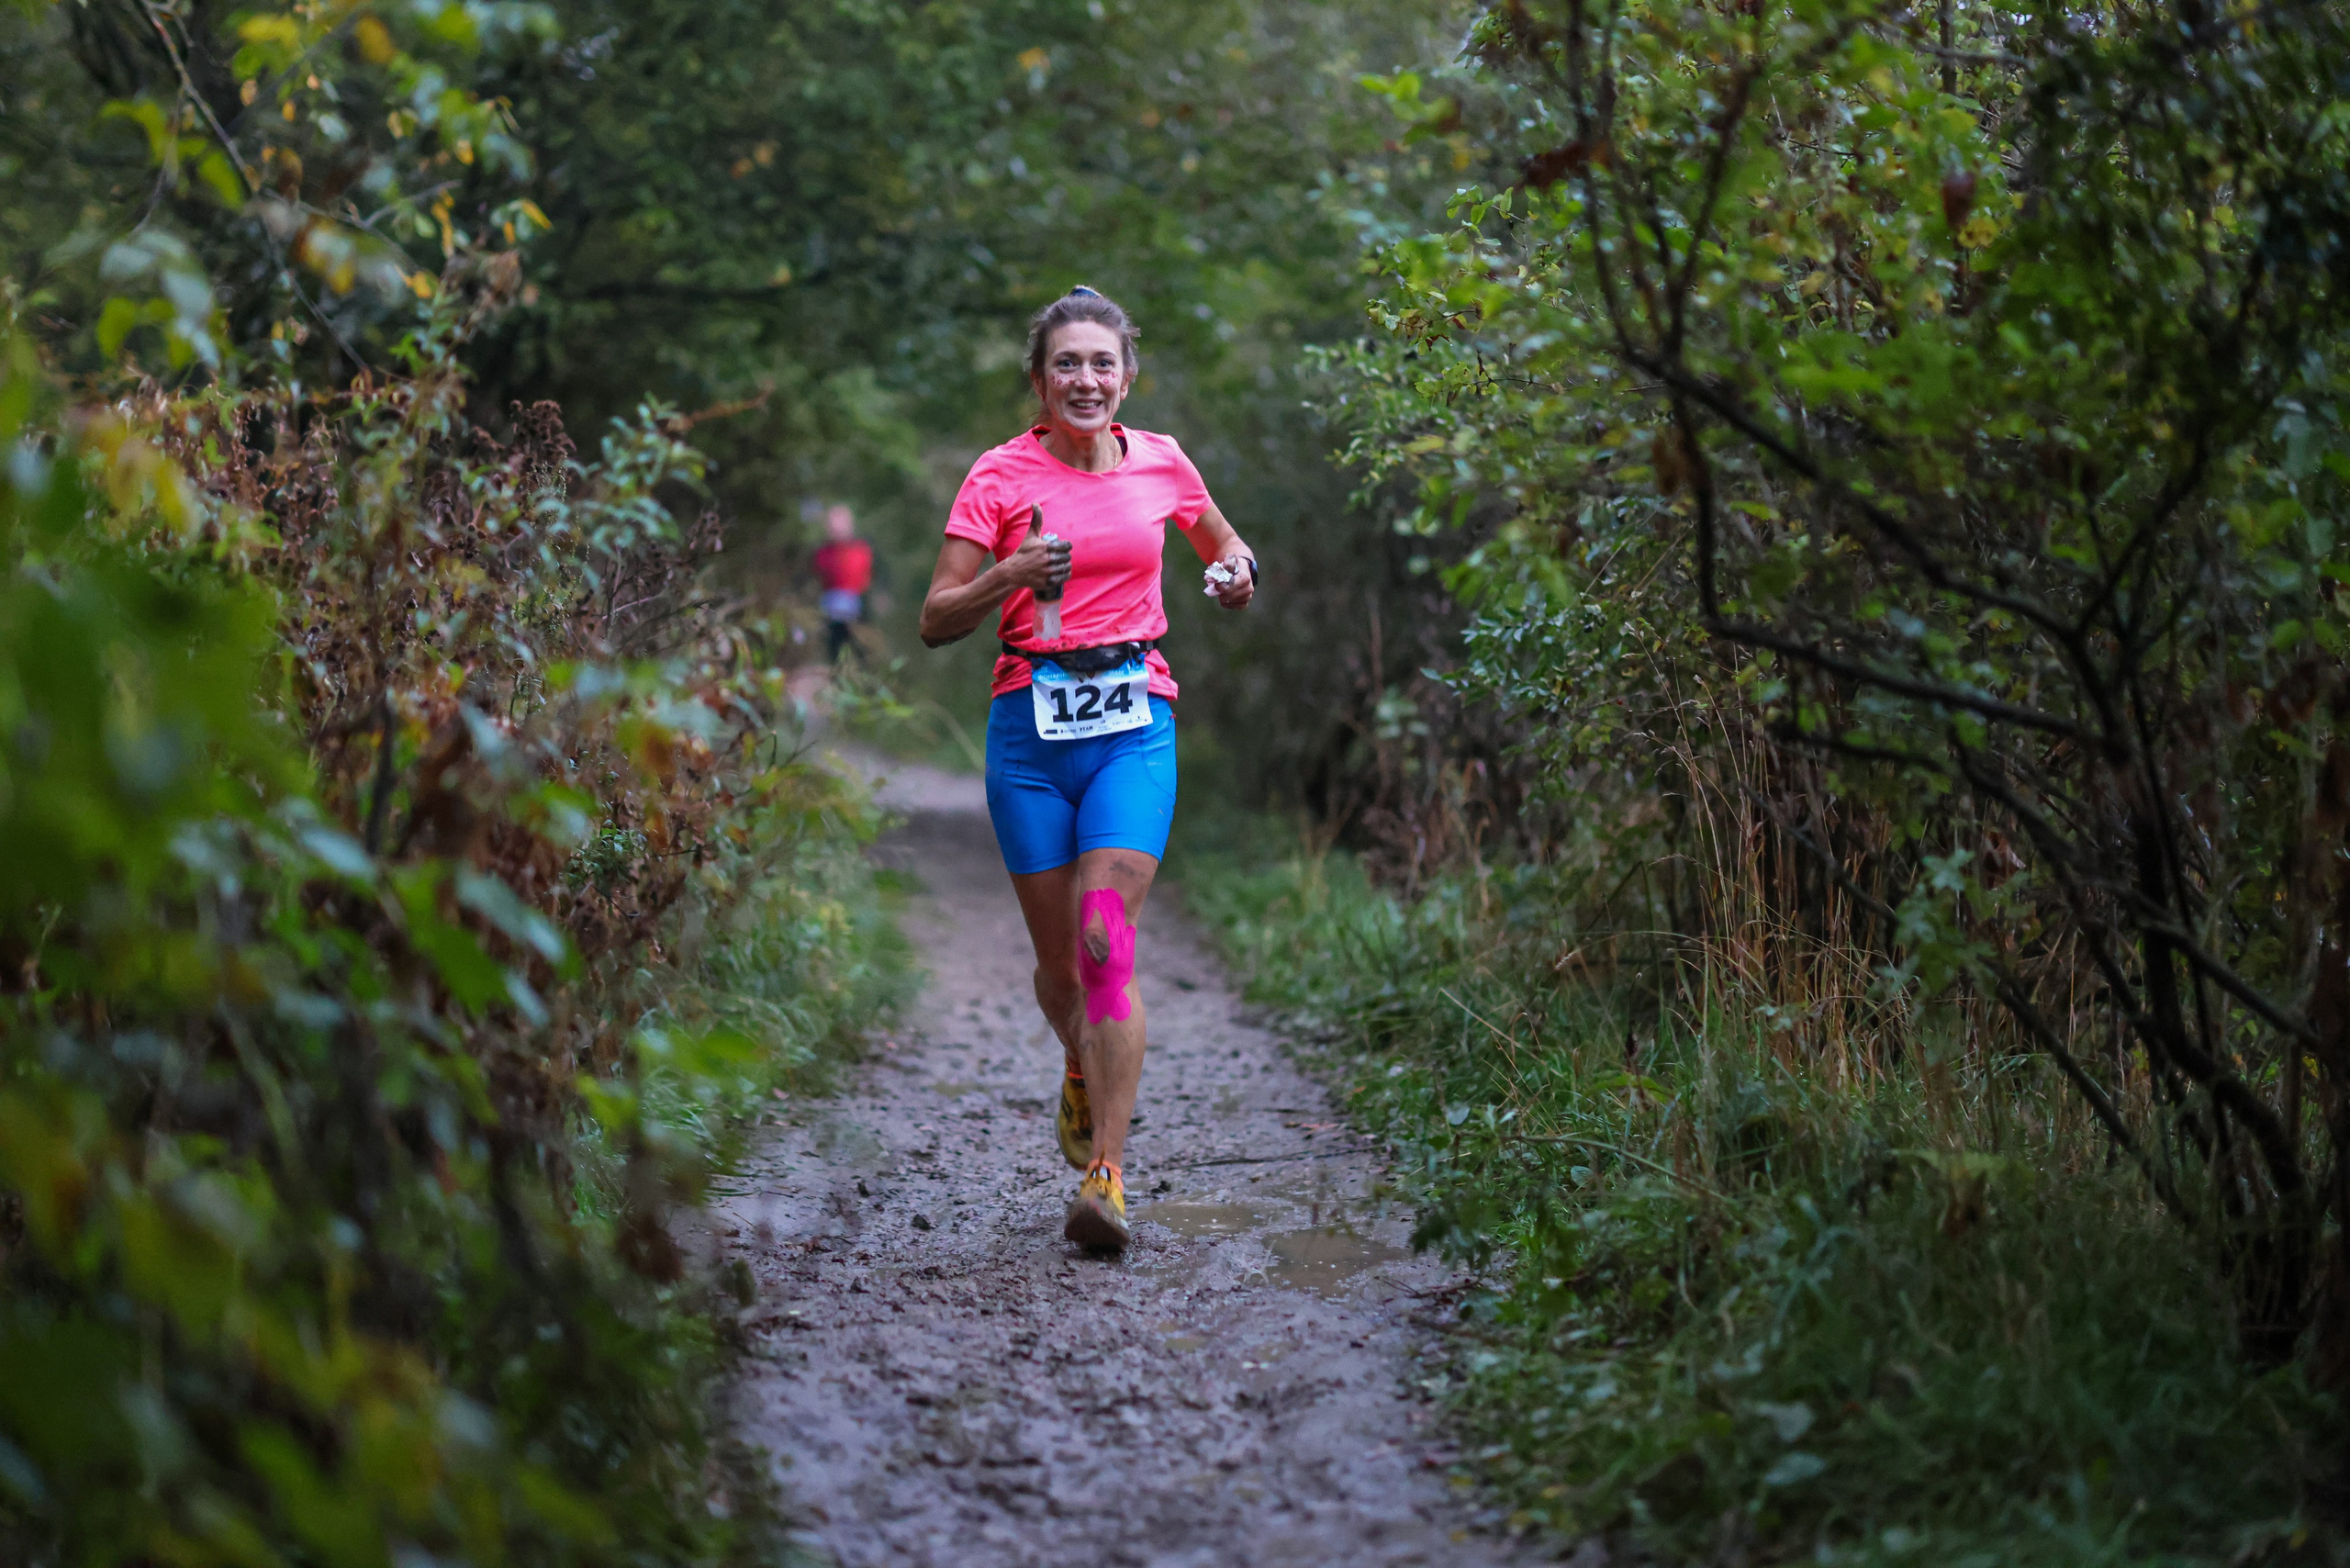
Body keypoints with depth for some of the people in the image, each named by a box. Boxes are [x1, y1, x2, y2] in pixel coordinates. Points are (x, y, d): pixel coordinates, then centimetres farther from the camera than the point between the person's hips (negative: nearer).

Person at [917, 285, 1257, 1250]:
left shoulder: (1161, 463, 6)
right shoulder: (1001, 475, -1)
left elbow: (1221, 542, 26)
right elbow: (936, 621, -3)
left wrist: (1236, 571, 2)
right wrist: (1009, 578, -22)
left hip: (1134, 721, 0)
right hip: (1031, 725, 0)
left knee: (1107, 940, -15)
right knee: (1058, 957, 7)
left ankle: (1104, 1177, -15)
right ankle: (1083, 1072, 42)